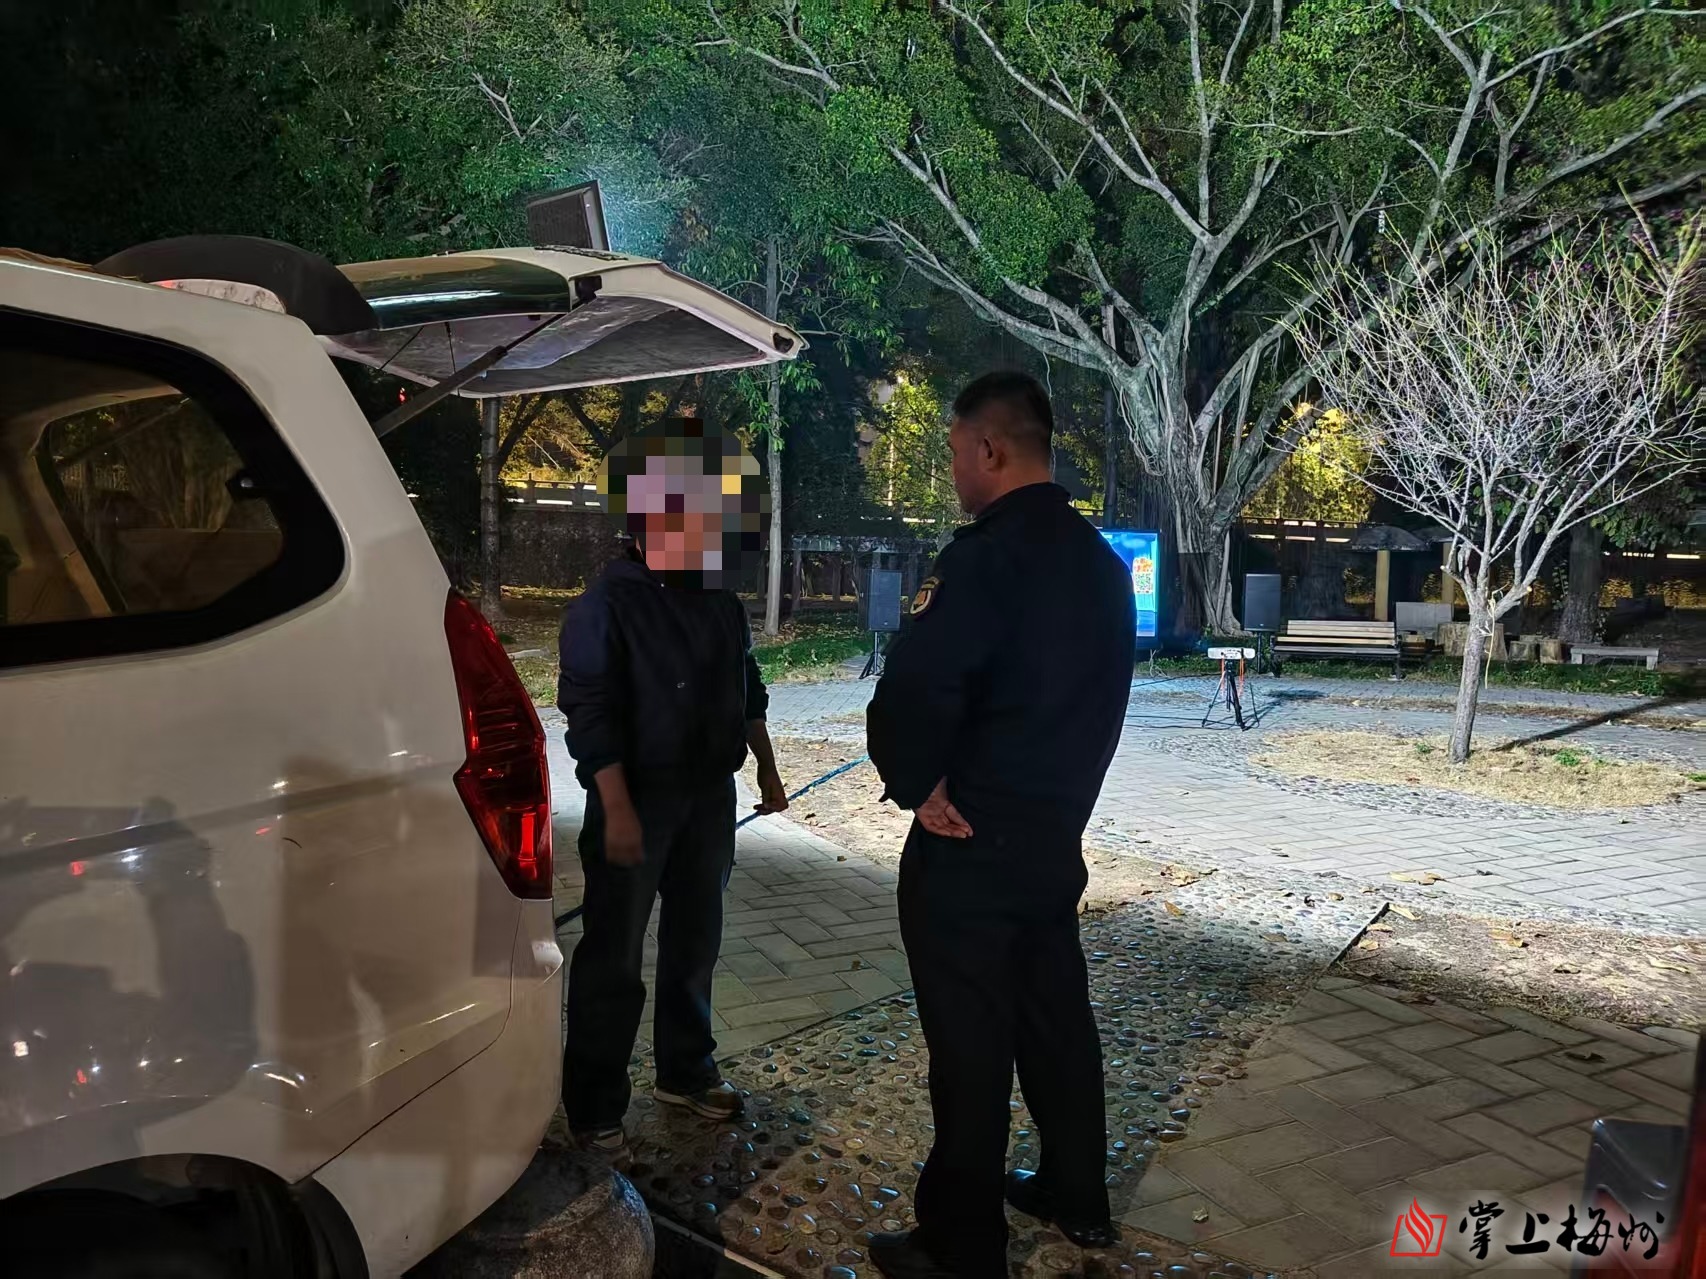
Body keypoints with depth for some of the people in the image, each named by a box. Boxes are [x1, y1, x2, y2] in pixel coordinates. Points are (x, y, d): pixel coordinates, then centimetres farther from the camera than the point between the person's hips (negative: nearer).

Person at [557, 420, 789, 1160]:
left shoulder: (721, 603, 8)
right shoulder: (607, 604, -14)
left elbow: (746, 691, 18)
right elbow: (591, 713, -18)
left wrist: (766, 769, 19)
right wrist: (618, 809, -22)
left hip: (709, 794, 7)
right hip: (639, 799, -7)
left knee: (695, 940, 17)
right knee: (613, 956, 2)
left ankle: (685, 1073, 35)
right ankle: (593, 1108, 15)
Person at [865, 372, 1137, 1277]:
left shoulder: (989, 555, -21)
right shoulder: (1099, 561, 7)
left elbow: (913, 699, -29)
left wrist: (915, 787, -12)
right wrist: (1057, 791, 13)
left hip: (969, 849, -8)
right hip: (1056, 836, 8)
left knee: (970, 1049, 4)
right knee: (1056, 1021, 21)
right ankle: (1077, 1199, 38)